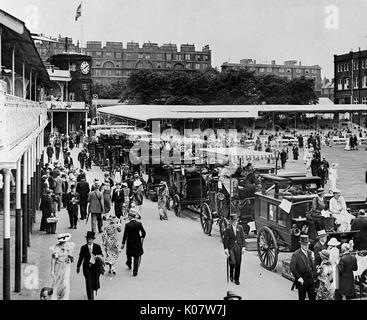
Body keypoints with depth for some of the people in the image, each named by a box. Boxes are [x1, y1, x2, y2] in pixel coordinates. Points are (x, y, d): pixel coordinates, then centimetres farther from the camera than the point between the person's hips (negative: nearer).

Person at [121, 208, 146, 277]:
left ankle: (129, 265, 47)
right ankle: (135, 272, 9)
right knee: (137, 257, 9)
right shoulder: (139, 224, -11)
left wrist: (123, 244, -4)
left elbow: (125, 235, -13)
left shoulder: (127, 225, -16)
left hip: (130, 243, -1)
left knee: (129, 254, 26)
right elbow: (144, 233, -3)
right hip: (137, 243, 1)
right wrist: (142, 238, 17)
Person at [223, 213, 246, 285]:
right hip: (231, 248, -3)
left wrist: (243, 247, 3)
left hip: (238, 247, 3)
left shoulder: (240, 227, 4)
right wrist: (226, 249, -9)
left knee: (238, 264, 4)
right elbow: (225, 239, -4)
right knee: (233, 263, -14)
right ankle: (231, 275, 16)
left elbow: (243, 238, 8)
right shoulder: (228, 229, -4)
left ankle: (237, 279, 17)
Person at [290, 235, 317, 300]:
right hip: (302, 281, -4)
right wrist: (298, 277, -17)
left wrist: (315, 276, 7)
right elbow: (292, 268, -14)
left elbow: (313, 265, 13)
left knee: (313, 297, 5)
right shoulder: (296, 254, -11)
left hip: (311, 280, 5)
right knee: (302, 298, 7)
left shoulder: (310, 253, 7)